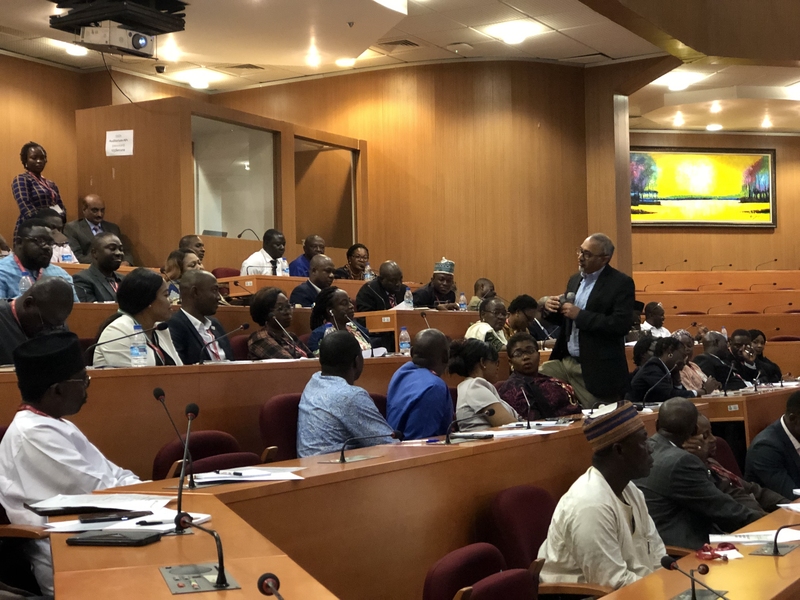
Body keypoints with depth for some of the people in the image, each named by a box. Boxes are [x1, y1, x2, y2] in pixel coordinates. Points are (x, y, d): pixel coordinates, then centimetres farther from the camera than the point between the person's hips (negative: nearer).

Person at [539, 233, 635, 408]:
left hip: (597, 370, -7)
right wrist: (551, 309, -2)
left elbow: (621, 325, -23)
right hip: (565, 361, 7)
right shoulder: (575, 280, 12)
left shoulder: (621, 283, -12)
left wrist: (580, 315, -23)